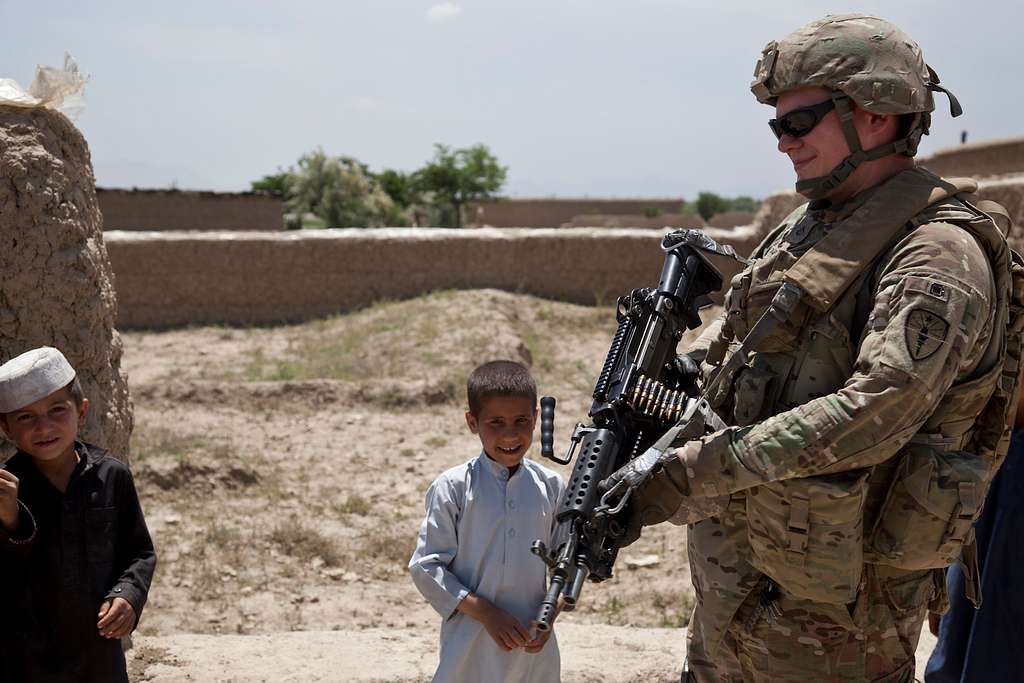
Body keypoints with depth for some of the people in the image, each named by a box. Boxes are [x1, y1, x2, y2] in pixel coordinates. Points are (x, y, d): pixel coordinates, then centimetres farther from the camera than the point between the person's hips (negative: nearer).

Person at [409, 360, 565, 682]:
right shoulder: (452, 487, -8)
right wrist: (484, 612, -14)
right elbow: (425, 566, -8)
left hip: (535, 648, 3)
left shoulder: (550, 486, 1)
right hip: (470, 648, -3)